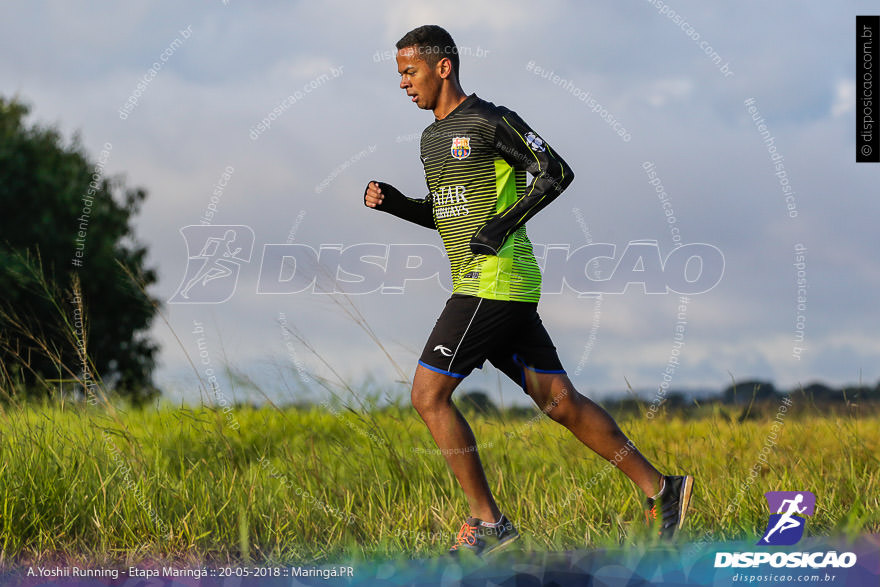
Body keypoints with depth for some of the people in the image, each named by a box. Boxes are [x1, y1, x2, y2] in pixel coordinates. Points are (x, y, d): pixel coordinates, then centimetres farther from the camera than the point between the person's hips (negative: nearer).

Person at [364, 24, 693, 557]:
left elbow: (557, 172, -11)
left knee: (428, 395, -10)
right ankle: (660, 488, 11)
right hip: (505, 290, 9)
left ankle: (488, 522, -6)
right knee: (560, 401, 7)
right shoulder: (432, 137, 20)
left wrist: (505, 223, -17)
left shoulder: (490, 121, -8)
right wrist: (394, 203, 12)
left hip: (495, 282, -9)